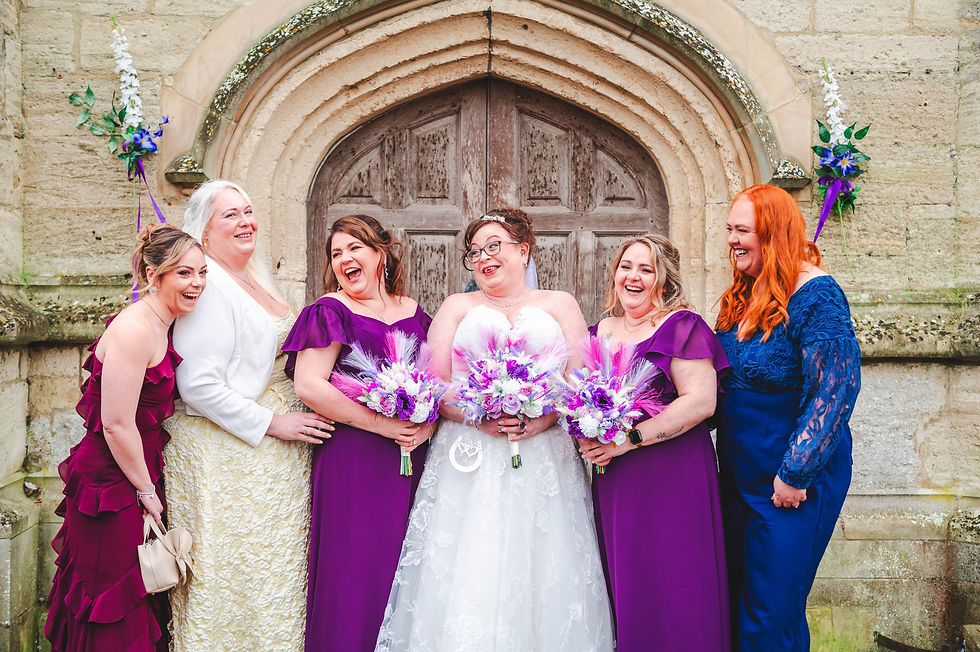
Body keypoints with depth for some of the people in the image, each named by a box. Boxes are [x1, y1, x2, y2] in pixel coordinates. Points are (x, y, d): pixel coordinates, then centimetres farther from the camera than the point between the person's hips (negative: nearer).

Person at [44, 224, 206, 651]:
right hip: (112, 488, -9)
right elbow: (117, 425, -23)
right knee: (117, 616, 4)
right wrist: (147, 492, -12)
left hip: (137, 481, 9)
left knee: (142, 601, 19)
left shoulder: (160, 326, 8)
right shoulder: (134, 329, -21)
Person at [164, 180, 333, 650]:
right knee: (237, 571, -1)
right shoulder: (208, 285, -15)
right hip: (227, 453, -9)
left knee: (276, 567, 14)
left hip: (273, 453, 9)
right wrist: (271, 424, -17)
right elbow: (198, 385, -21)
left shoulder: (254, 280, 14)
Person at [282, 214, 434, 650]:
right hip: (351, 460, -4)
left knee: (400, 575, 10)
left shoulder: (413, 313, 12)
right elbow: (309, 386, -13)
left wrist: (427, 425, -5)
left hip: (410, 462, 4)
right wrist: (383, 425, -15)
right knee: (352, 573, -1)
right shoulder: (330, 311, -2)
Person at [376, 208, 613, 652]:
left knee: (545, 574, -1)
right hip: (470, 462, 0)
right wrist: (479, 416, -12)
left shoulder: (559, 305, 14)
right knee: (466, 577, -5)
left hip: (543, 460, 0)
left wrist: (545, 417, -13)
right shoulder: (458, 307, 15)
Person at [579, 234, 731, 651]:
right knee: (623, 583, 11)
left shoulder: (681, 326, -5)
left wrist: (629, 438, -17)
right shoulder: (600, 331, 13)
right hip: (613, 480, 6)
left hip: (671, 474, -5)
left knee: (669, 587, 0)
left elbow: (700, 401, -15)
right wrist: (585, 436, 1)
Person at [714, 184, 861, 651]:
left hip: (792, 484, -8)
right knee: (735, 601, 18)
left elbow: (836, 388, -22)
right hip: (739, 473, 8)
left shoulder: (814, 293, -17)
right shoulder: (743, 296, 8)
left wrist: (796, 473, -21)